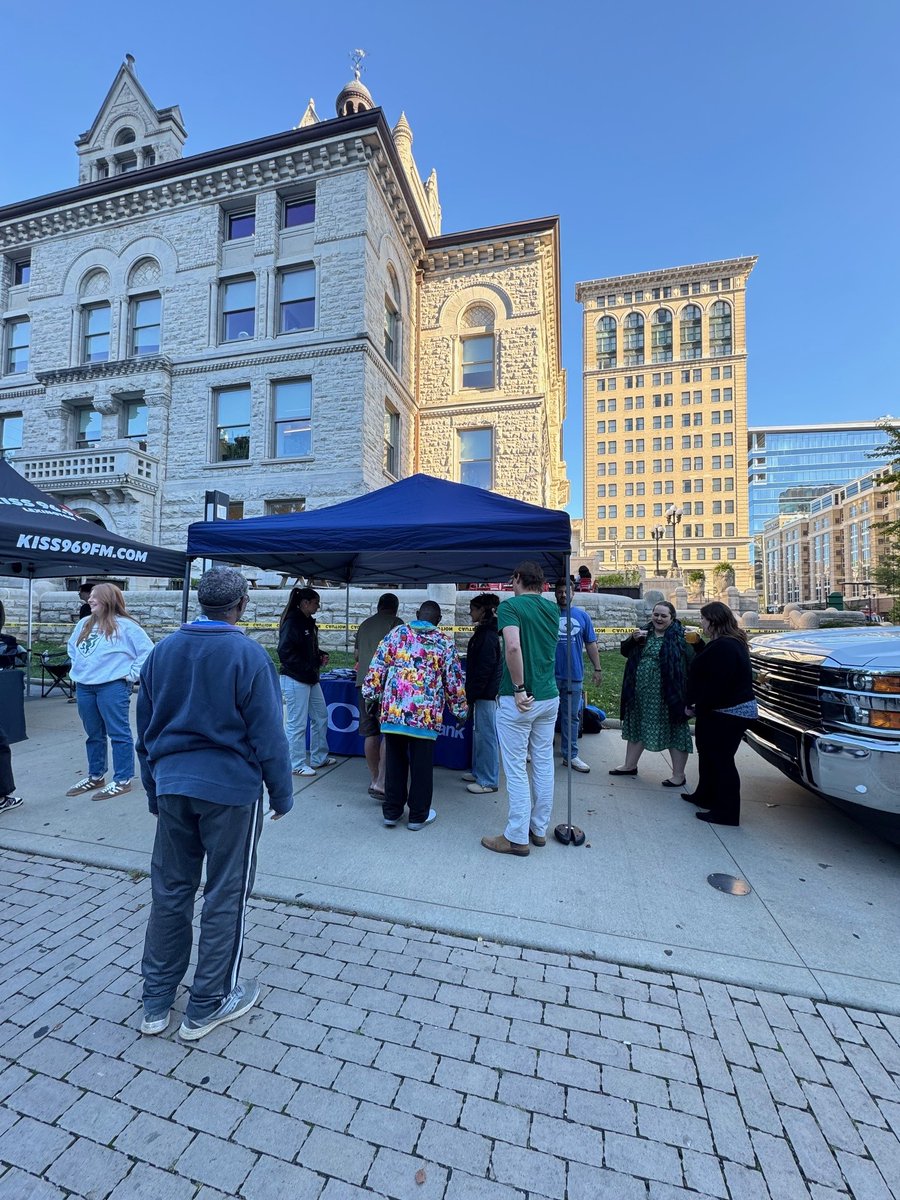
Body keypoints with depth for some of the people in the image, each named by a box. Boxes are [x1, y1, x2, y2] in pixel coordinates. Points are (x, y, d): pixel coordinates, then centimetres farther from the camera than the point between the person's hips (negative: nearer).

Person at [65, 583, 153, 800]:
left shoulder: (125, 625, -10)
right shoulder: (84, 624, 12)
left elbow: (147, 651, -12)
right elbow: (72, 646, 30)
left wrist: (131, 674, -11)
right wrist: (77, 667, 17)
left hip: (112, 686, -7)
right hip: (83, 687, 8)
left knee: (119, 734, -2)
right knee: (93, 735, 18)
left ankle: (122, 780, 6)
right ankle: (95, 776, 31)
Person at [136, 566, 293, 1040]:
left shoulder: (162, 650, 3)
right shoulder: (248, 654, -15)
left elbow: (145, 729, 11)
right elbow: (267, 734, -14)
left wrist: (154, 787, 22)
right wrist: (281, 793, -2)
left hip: (171, 786, 6)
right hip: (230, 789, -5)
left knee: (169, 890, 20)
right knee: (225, 895, 11)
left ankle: (156, 1003, 35)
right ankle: (207, 1006, 27)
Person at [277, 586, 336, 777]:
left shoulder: (308, 622, 12)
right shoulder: (292, 623, -16)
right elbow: (285, 652, -21)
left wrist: (320, 655, 5)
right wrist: (308, 667, -20)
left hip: (311, 679, 10)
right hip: (295, 680, -10)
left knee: (320, 717, 16)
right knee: (297, 724, 1)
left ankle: (319, 758, 30)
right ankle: (297, 765, 15)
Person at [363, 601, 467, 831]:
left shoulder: (396, 634, 9)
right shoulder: (445, 643, 6)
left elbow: (377, 668, 6)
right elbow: (454, 681, 8)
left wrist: (370, 695, 14)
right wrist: (460, 711, 18)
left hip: (393, 710, 2)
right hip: (425, 714, -2)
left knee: (394, 763, 15)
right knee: (421, 765, 10)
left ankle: (391, 811, 26)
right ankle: (418, 815, 22)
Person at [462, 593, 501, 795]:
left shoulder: (488, 635, -18)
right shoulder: (484, 631, 13)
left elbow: (484, 670, -21)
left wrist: (471, 696, -18)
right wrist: (471, 694, 19)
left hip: (486, 694, -10)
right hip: (483, 693, 10)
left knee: (486, 735, -1)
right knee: (478, 732, 18)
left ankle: (489, 781, 10)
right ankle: (479, 772, 31)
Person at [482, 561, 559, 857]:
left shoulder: (510, 605, -11)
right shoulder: (552, 608, 9)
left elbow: (513, 647, -27)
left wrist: (519, 689, -19)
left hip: (517, 700, -7)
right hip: (549, 697, 7)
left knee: (516, 769, 4)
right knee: (544, 764, 15)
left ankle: (517, 838, 14)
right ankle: (539, 829, 28)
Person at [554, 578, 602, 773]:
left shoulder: (582, 615, 6)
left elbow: (591, 644, 10)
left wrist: (597, 669, 5)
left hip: (574, 676, 2)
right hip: (550, 675, -2)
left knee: (571, 717, 10)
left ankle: (570, 756, 21)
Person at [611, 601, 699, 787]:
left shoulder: (679, 637, -10)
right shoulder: (645, 633, 8)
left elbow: (692, 661, -16)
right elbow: (625, 651, 9)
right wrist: (633, 639, -7)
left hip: (668, 695, -6)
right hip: (641, 693, 7)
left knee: (673, 730, 5)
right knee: (638, 727, 18)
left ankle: (678, 775, 20)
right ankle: (630, 765, 33)